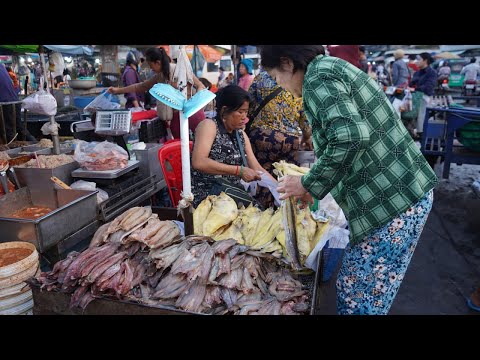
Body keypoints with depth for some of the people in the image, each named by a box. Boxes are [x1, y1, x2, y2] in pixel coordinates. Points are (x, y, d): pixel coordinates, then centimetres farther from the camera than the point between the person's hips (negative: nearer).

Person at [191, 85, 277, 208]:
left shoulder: (241, 134, 11)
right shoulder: (209, 125, -8)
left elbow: (257, 168, 10)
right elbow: (198, 162, -21)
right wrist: (239, 171, -22)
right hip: (206, 198, -6)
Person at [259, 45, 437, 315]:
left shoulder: (317, 77, -13)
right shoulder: (332, 69, 17)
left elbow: (350, 137, -28)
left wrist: (309, 184, -14)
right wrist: (314, 187, 22)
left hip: (392, 201, -10)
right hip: (403, 191, 10)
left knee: (359, 296, 3)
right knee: (357, 288, 21)